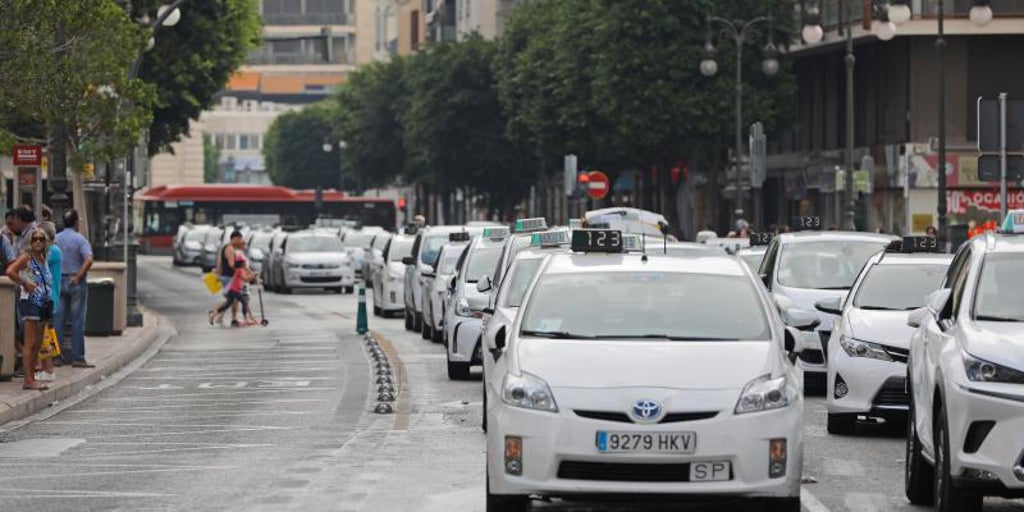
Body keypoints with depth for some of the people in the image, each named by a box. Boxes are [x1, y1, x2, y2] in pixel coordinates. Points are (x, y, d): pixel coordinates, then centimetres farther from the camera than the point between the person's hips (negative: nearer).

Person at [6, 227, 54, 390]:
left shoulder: (43, 258, 14)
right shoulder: (26, 257, -8)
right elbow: (10, 271, -21)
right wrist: (24, 283, -14)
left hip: (43, 303, 8)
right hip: (30, 302, -8)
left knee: (37, 343, 10)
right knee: (30, 343, -10)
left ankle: (32, 378, 16)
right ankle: (28, 381, -11)